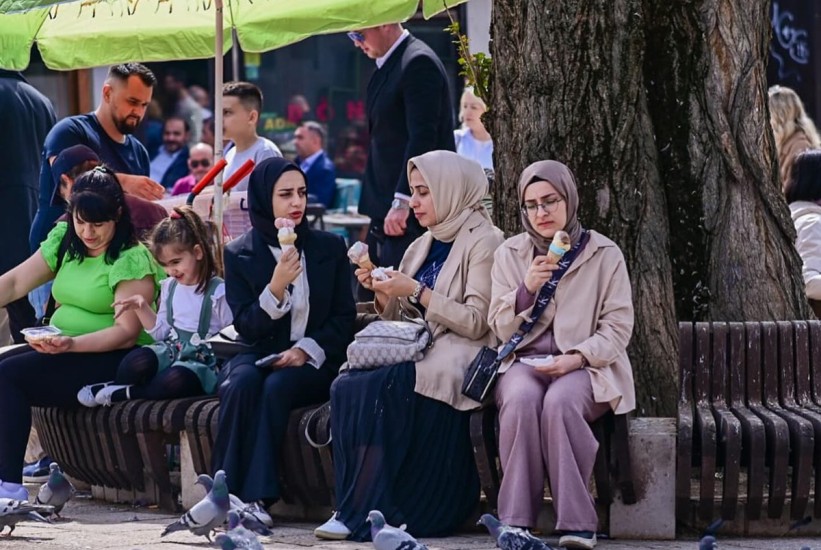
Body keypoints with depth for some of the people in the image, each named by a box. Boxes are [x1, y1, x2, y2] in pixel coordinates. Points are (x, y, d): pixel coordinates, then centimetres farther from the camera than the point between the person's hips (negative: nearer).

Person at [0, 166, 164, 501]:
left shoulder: (132, 260, -11)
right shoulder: (64, 241, 11)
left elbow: (127, 333, -17)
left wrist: (71, 344, -30)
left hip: (113, 359, -8)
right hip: (64, 349, 8)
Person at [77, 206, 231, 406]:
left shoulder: (218, 292, -8)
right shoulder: (170, 287, 14)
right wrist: (142, 308, 5)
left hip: (202, 360, -6)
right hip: (172, 350, 6)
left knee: (177, 379, -40)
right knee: (137, 361, -30)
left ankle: (121, 394, -24)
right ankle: (114, 386, -4)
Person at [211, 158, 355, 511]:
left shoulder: (330, 248, 8)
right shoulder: (239, 255, 5)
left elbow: (344, 318, 5)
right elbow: (246, 327, -2)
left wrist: (305, 350, -12)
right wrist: (276, 287, -19)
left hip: (314, 363, 0)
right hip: (260, 357, 0)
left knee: (276, 386, -33)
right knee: (243, 381, -34)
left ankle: (256, 495, -37)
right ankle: (228, 492, -36)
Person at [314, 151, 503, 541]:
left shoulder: (482, 243, -3)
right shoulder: (422, 246, 21)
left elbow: (476, 322, -12)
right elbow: (398, 319, 22)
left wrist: (417, 292, -14)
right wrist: (381, 292, 3)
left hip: (459, 359, -7)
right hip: (418, 355, 7)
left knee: (374, 388, -30)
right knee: (346, 386, -23)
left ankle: (364, 511, -24)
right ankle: (356, 507, -25)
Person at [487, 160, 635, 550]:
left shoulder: (604, 254, 5)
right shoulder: (509, 254, 11)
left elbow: (617, 327, 2)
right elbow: (500, 328, 7)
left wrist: (578, 357, -16)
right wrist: (527, 290, -12)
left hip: (585, 367, -2)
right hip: (524, 361, 2)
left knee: (560, 401, -37)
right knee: (521, 399, -35)